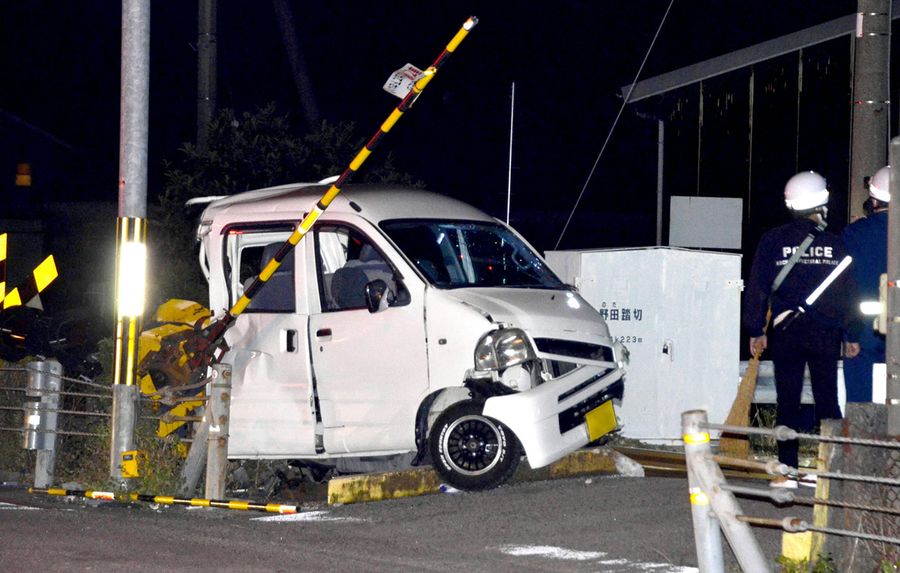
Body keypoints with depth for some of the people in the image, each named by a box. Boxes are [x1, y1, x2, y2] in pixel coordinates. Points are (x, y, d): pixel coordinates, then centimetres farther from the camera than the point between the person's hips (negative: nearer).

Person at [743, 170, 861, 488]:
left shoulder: (772, 241, -2)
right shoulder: (836, 244, -1)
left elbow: (758, 287, -1)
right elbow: (848, 292, 2)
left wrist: (756, 330, 6)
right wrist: (852, 335, 10)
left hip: (786, 331, 0)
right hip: (826, 333, 0)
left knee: (787, 400, 3)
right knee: (827, 399, 7)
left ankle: (787, 471, 1)